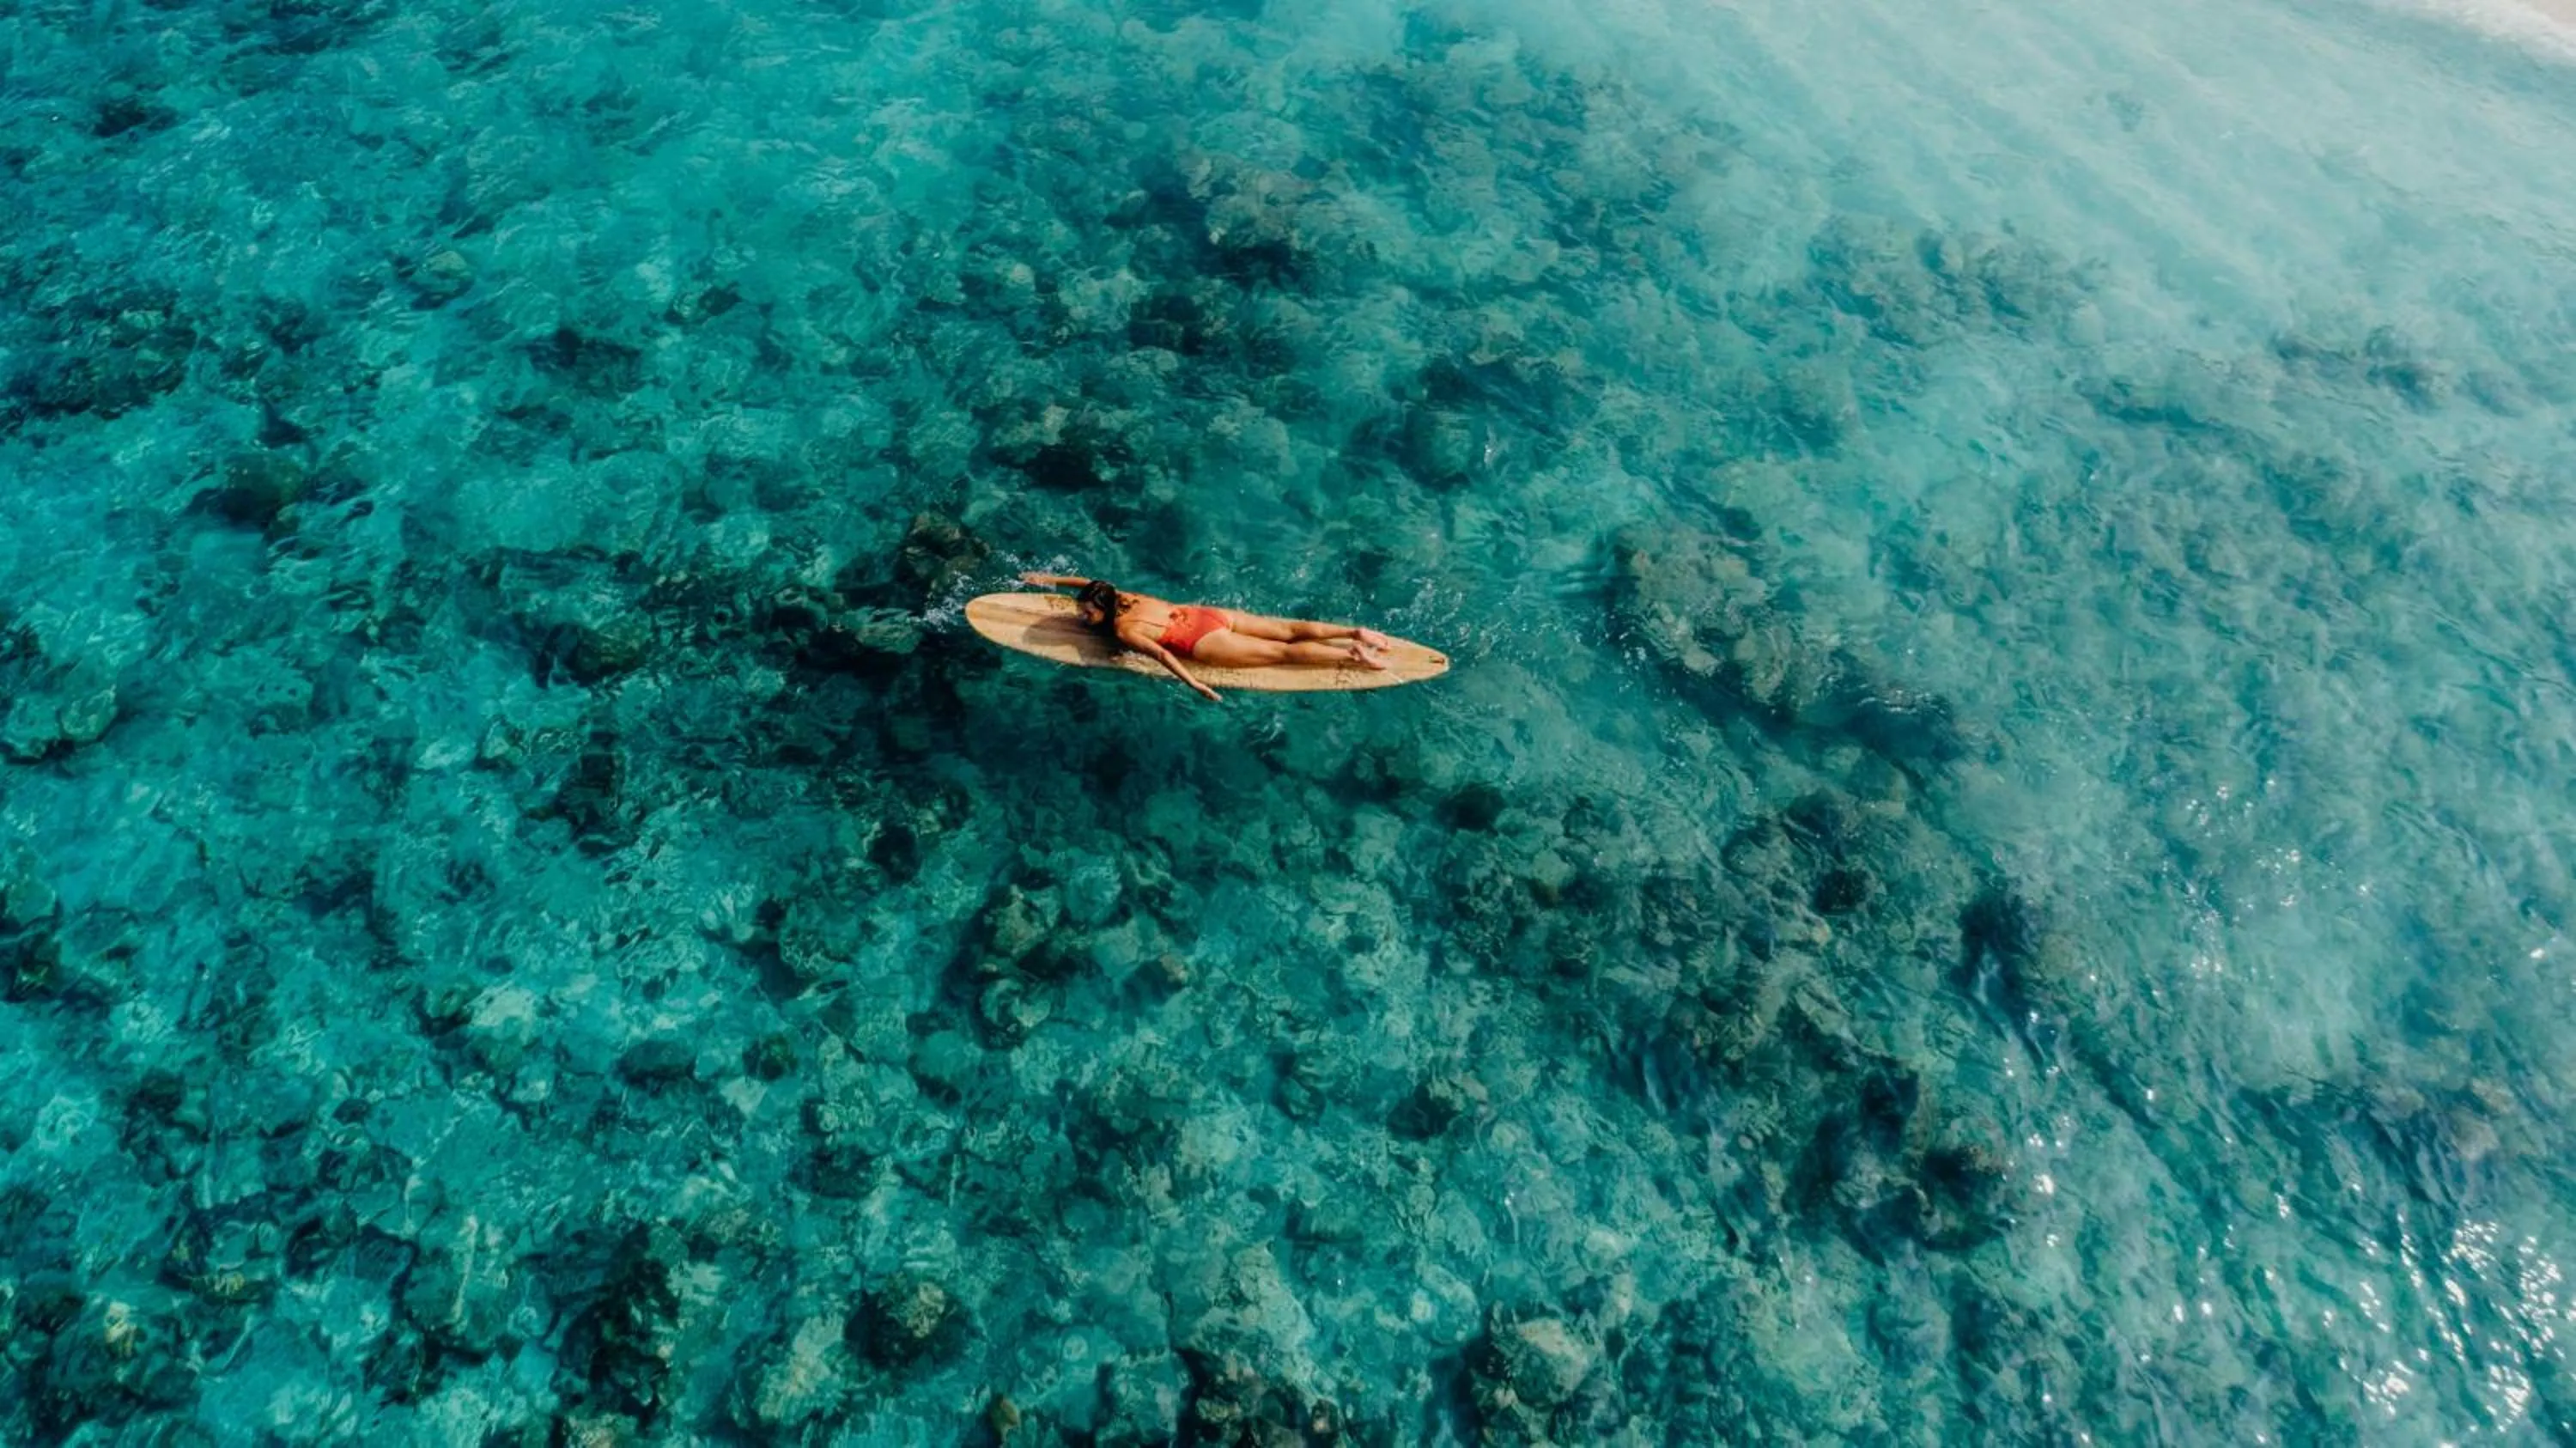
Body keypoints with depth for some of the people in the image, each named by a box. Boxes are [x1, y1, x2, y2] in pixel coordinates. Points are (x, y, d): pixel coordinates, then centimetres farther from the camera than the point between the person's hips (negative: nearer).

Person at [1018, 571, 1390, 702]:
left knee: (1281, 652, -8)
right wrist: (1051, 579, 38)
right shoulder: (1125, 597, 12)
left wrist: (1192, 683, -29)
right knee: (1290, 630, 4)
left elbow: (1160, 654, -24)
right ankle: (1356, 633, -1)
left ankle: (1351, 656, -13)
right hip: (1212, 614, 8)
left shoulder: (1123, 630, -10)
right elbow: (1088, 582, 31)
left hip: (1207, 642, -8)